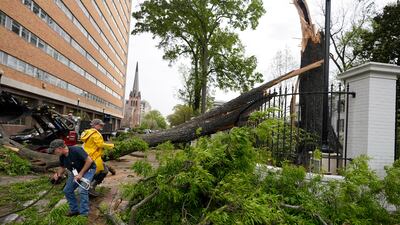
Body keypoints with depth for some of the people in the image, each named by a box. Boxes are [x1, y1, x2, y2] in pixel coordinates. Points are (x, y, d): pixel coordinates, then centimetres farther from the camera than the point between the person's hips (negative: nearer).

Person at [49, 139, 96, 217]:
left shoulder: (76, 150, -31)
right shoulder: (62, 156, -7)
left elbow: (89, 161, -31)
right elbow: (62, 167, 11)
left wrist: (81, 174, -27)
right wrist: (58, 174, -11)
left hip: (88, 169, -8)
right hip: (75, 172, 9)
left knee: (82, 190, -22)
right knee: (67, 190, 9)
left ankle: (84, 214, -9)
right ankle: (74, 210, 25)